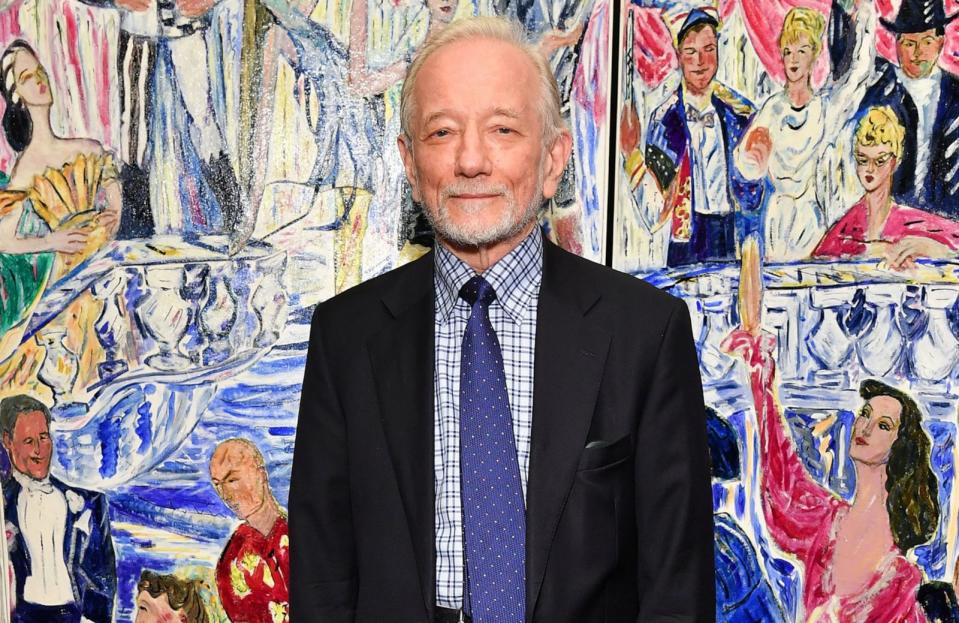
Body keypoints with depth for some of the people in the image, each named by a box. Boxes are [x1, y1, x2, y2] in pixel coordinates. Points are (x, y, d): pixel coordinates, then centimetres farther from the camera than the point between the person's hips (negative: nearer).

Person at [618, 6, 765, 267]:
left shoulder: (740, 111, 3)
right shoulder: (664, 118, -1)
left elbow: (755, 186, 8)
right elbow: (656, 212, -7)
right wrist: (631, 154, -18)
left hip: (735, 244, 1)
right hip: (687, 245, -1)